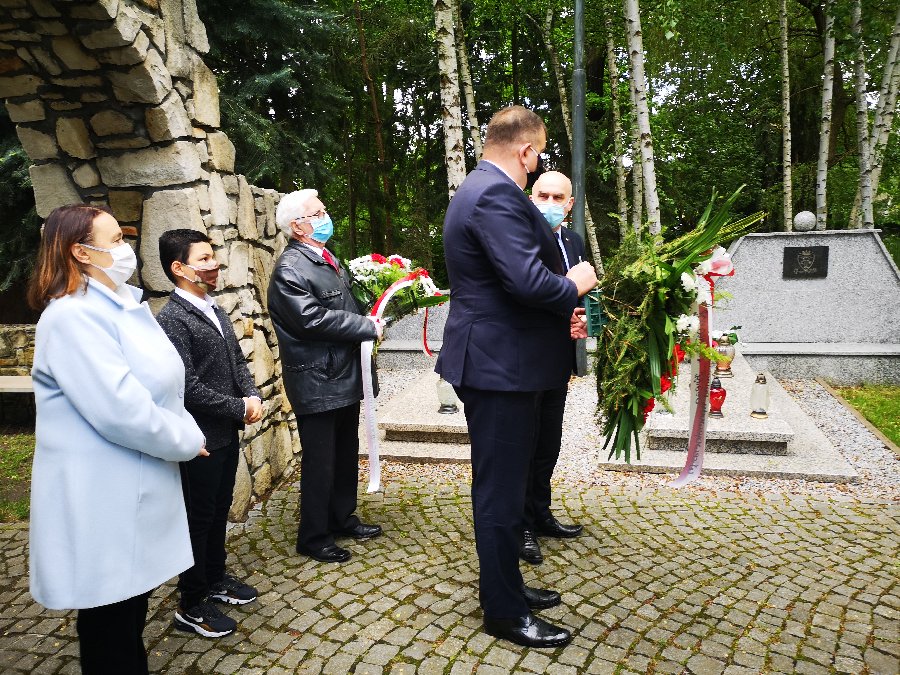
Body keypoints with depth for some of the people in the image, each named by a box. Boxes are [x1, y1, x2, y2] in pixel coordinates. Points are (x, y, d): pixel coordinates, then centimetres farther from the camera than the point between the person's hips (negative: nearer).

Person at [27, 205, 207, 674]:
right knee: (110, 624, 8)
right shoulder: (74, 316, -20)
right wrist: (186, 441, -13)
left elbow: (160, 388, 16)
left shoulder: (123, 307, 11)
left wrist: (184, 432, 0)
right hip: (102, 503, -9)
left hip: (135, 490, 9)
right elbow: (120, 410, -27)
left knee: (132, 607, 22)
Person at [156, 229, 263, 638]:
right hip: (200, 439, -8)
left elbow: (238, 361, 14)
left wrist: (253, 396, -4)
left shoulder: (214, 310, 9)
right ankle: (192, 605, 23)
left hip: (226, 433, 8)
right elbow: (189, 387, -24)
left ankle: (216, 579, 40)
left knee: (219, 512, 21)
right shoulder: (172, 320, -19)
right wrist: (241, 408, -16)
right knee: (198, 519, 6)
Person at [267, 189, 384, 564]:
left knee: (346, 454, 20)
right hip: (316, 382, -9)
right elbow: (314, 319, -25)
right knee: (319, 462, 3)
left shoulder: (328, 259, 13)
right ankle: (314, 537, 20)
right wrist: (369, 327, -18)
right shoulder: (289, 269, -16)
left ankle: (342, 519, 37)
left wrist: (371, 317, -1)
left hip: (344, 375, 9)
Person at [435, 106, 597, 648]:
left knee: (506, 483, 21)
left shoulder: (483, 188, 16)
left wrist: (558, 314, 12)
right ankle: (505, 613, 19)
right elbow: (528, 280, -28)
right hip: (501, 365, -11)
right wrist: (573, 286, -9)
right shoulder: (497, 195, -19)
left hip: (500, 359, 11)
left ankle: (505, 585, 37)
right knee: (501, 491, 2)